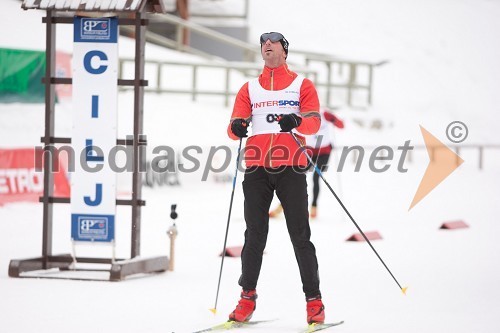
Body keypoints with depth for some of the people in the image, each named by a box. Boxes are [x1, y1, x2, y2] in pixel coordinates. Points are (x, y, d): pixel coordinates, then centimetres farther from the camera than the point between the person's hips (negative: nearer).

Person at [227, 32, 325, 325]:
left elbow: (314, 122, -1)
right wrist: (237, 127, -17)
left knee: (300, 236, -4)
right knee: (255, 235, 2)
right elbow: (235, 125, 8)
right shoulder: (250, 89, 19)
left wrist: (296, 121, -24)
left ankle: (314, 300, 0)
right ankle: (248, 297, 9)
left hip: (290, 167, -2)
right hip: (256, 168, 2)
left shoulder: (302, 85, 12)